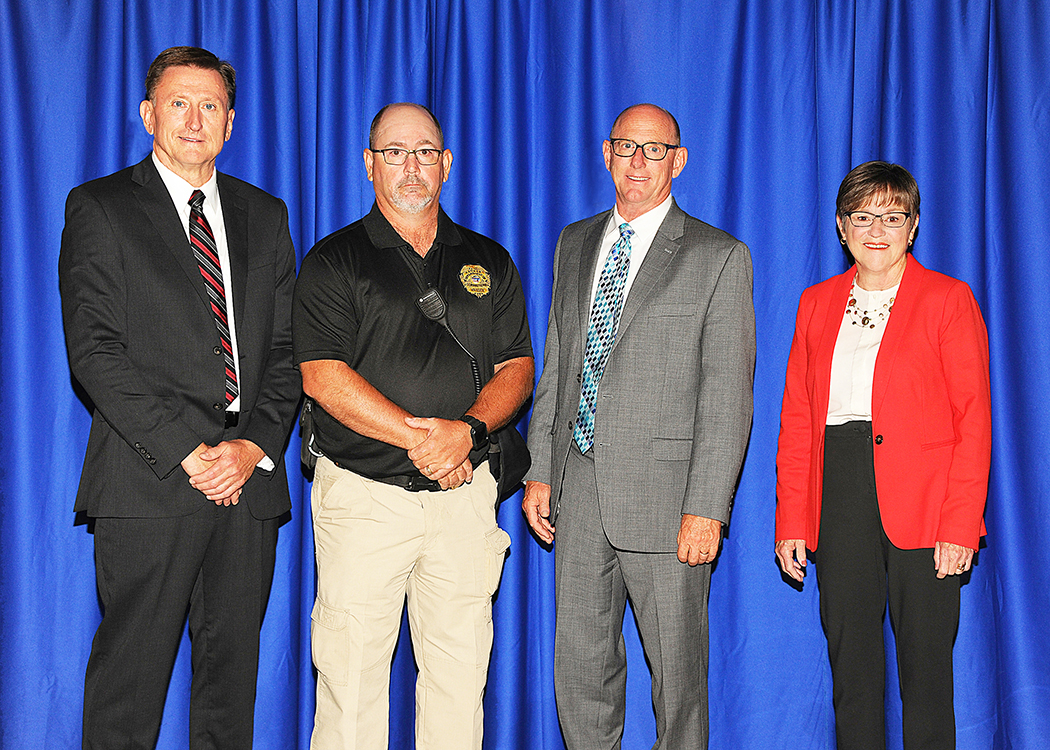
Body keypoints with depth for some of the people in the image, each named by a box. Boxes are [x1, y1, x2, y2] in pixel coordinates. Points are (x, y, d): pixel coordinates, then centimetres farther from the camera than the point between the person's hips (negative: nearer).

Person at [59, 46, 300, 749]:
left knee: (233, 665, 10)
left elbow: (287, 346, 11)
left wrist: (254, 445, -6)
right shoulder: (100, 208, 3)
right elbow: (94, 352, -6)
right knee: (131, 668, 1)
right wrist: (186, 453, -14)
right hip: (149, 481, -4)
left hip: (251, 477, 4)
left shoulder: (266, 215, 16)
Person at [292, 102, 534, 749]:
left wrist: (468, 430, -13)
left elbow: (517, 368, 7)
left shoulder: (488, 263, 13)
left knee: (460, 671, 6)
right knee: (350, 677, 0)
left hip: (465, 495, 3)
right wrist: (420, 436, -16)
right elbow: (321, 376, -9)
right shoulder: (335, 260, 2)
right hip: (362, 495, -3)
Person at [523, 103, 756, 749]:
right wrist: (540, 471, 9)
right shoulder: (575, 244, 13)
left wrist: (706, 509, -14)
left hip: (664, 492, -5)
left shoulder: (719, 257, -4)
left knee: (677, 667, 5)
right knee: (580, 662, 12)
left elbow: (728, 397, -8)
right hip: (579, 484, 5)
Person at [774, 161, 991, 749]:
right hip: (839, 497, 3)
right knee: (850, 663, 7)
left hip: (923, 501, -3)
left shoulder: (949, 299, 1)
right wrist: (791, 522, 3)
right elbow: (796, 420, 10)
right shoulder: (818, 303, 12)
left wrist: (961, 525, -12)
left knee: (926, 665, 2)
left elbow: (974, 420, -3)